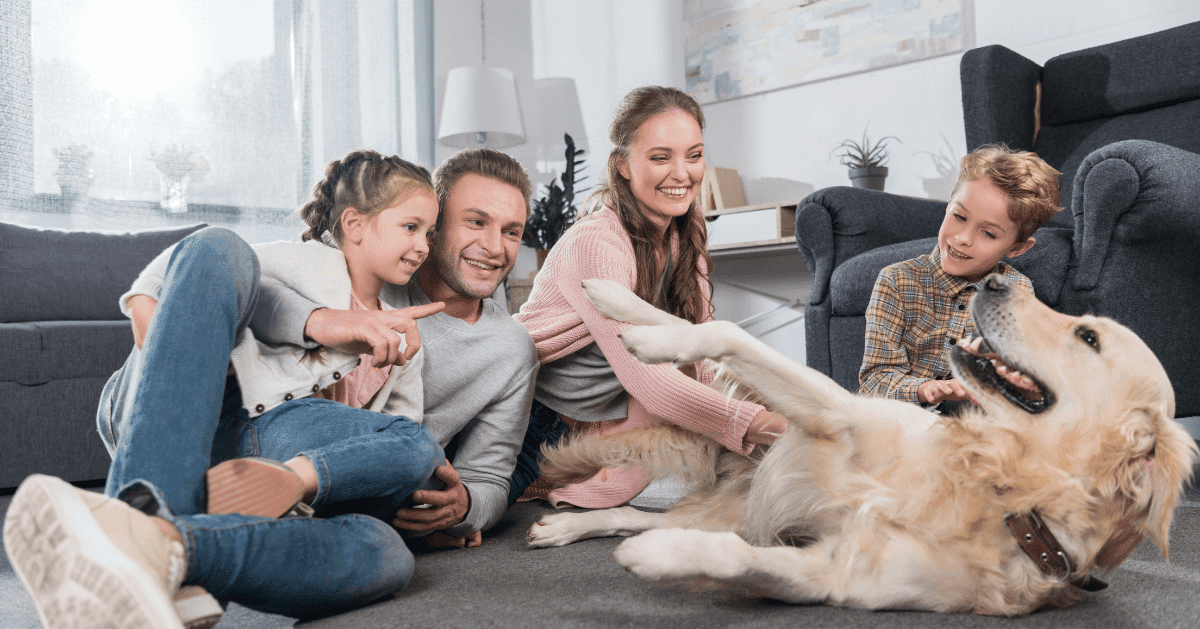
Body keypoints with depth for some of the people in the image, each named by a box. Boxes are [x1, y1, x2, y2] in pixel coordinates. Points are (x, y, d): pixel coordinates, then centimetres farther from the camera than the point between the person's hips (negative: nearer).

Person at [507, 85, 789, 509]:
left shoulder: (684, 241, 0)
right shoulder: (596, 244, -25)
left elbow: (697, 362, -3)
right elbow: (644, 376, -32)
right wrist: (750, 424, -40)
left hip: (599, 417, 6)